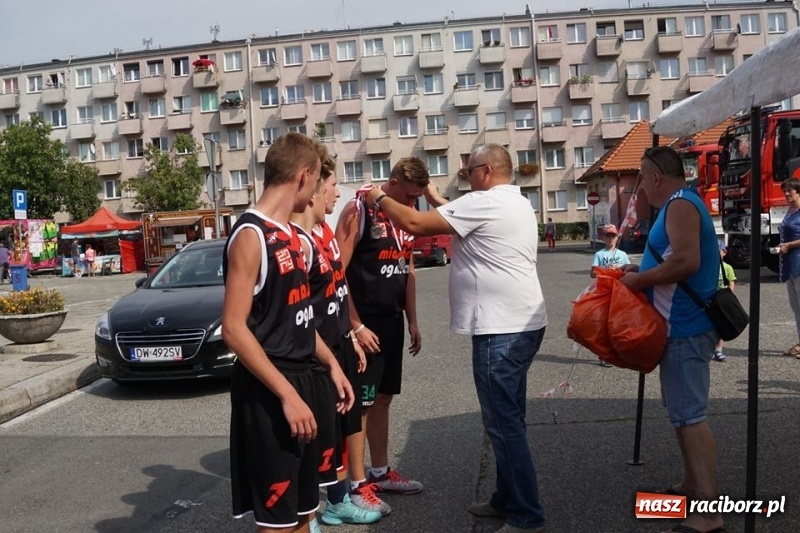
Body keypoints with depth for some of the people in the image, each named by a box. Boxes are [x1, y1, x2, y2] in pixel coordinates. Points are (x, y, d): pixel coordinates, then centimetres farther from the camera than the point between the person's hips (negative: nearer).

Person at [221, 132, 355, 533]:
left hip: (303, 378, 9)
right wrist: (286, 394, -23)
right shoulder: (251, 235, -17)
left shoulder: (289, 234, 11)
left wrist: (329, 363, 13)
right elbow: (234, 329, -21)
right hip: (269, 393, -9)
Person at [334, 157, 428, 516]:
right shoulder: (358, 210, -13)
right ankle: (357, 485, 8)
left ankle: (380, 472, 28)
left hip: (392, 320, 8)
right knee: (359, 404, -1)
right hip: (363, 323, -8)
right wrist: (355, 326, -18)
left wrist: (412, 321, 13)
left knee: (382, 399, 15)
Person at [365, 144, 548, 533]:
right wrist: (437, 200, 26)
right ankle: (508, 500, 29)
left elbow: (415, 223, -14)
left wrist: (380, 198, 1)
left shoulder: (483, 202, -13)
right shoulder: (518, 204, 17)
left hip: (501, 330, -10)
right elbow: (463, 222, 28)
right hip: (521, 324, 10)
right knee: (506, 420, 17)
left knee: (503, 423, -3)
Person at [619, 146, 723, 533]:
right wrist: (641, 270, 12)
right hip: (682, 325, 11)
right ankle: (692, 486, 28)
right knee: (683, 411, 17)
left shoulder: (680, 205, -15)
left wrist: (640, 279, -16)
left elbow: (686, 261, -27)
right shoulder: (679, 205, 17)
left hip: (684, 328, -11)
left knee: (690, 415, -9)